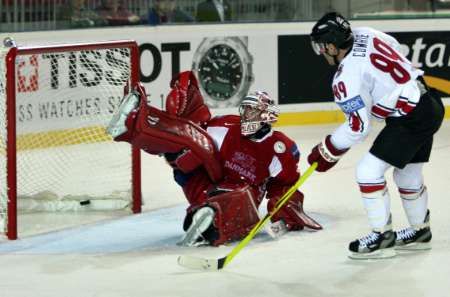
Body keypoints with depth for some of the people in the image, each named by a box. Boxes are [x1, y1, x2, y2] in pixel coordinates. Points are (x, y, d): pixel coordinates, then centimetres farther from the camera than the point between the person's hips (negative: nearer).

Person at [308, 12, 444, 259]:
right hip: (429, 104, 10)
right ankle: (420, 232, 38)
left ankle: (382, 237, 2)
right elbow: (396, 49, 19)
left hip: (410, 121, -10)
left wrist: (327, 153, -7)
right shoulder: (364, 35, 2)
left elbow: (357, 126, -18)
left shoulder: (347, 78, -21)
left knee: (368, 171, -5)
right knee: (408, 174, 23)